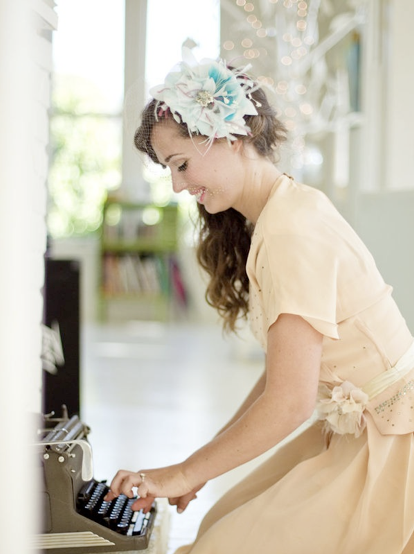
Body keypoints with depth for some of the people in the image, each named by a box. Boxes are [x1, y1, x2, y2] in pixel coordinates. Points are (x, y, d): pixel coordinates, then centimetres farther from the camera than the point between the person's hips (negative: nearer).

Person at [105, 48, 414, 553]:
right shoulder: (277, 218, 9)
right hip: (356, 435, 9)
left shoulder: (293, 232, -22)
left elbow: (290, 400, -25)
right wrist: (206, 462, 8)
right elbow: (282, 371, 11)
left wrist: (186, 472, -14)